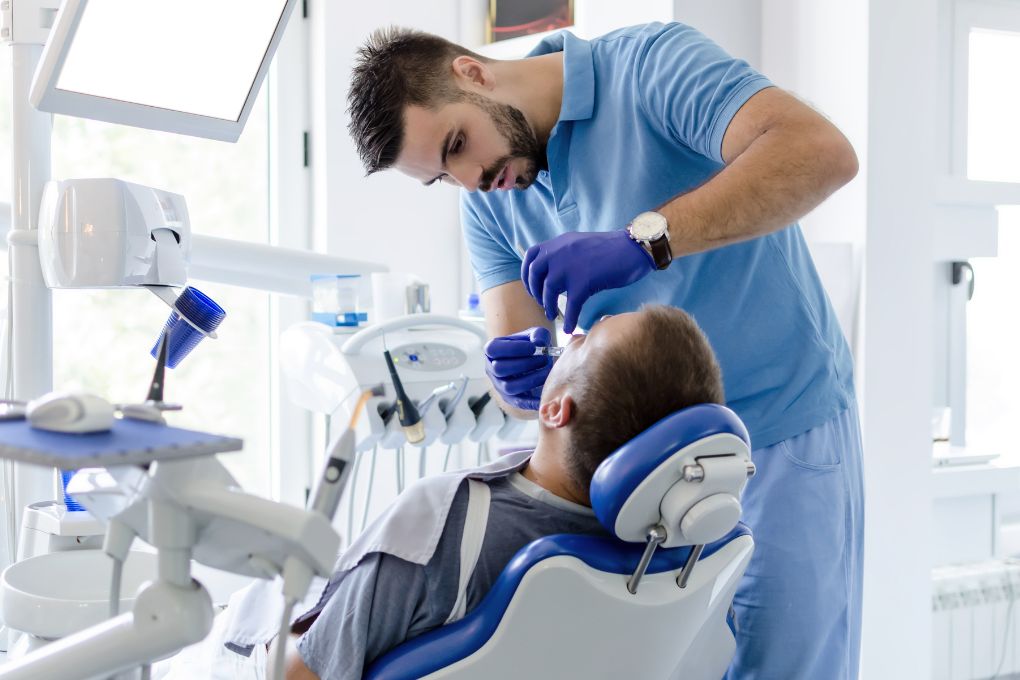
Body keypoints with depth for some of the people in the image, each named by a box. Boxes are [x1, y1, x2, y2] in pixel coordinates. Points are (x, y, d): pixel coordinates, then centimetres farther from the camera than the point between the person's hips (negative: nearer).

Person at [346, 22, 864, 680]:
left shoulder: (649, 64, -17)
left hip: (783, 435, -5)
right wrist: (531, 377, -26)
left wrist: (641, 241, -41)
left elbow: (823, 152, -32)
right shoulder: (488, 202, 2)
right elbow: (518, 382, -1)